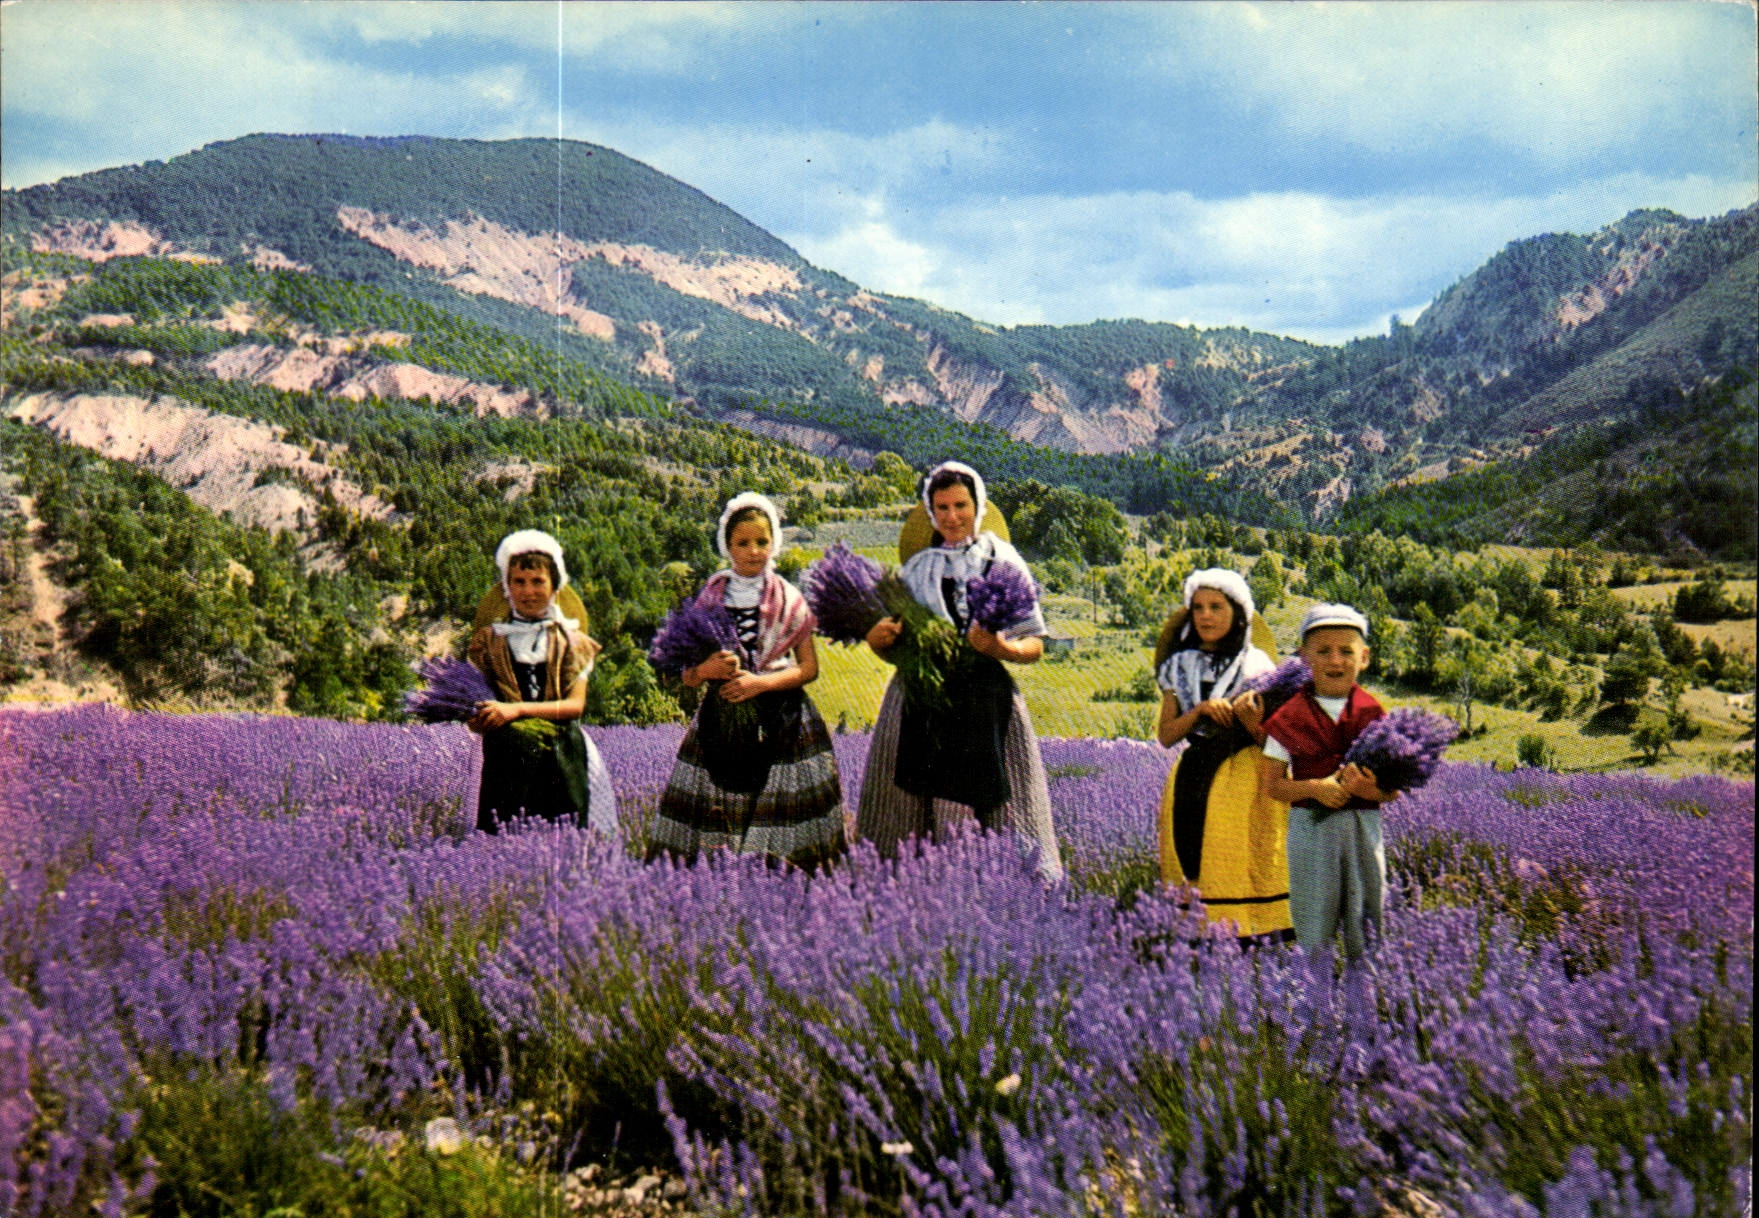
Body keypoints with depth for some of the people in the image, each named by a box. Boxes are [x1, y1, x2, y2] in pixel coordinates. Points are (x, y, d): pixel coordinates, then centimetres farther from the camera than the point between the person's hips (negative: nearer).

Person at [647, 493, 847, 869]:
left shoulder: (789, 599, 7)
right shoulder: (709, 598, 9)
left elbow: (809, 667, 4)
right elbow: (688, 677, 9)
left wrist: (761, 682, -10)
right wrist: (705, 670, -14)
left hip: (781, 722, -1)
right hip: (721, 721, 1)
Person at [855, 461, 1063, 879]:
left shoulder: (1003, 563, 6)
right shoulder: (917, 566, 15)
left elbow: (1035, 645, 3)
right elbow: (892, 648, 17)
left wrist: (1001, 648, -17)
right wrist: (877, 637, -5)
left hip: (986, 701, -3)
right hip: (921, 703, 3)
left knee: (994, 810, -8)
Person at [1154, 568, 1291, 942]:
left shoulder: (1256, 665, 2)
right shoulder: (1180, 666, 10)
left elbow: (1273, 741, 0)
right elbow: (1166, 735, 4)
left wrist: (1250, 720, -20)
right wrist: (1200, 710, -12)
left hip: (1245, 781, -3)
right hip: (1192, 778, 3)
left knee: (1240, 866, -10)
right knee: (1194, 866, -2)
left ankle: (1251, 937, -4)